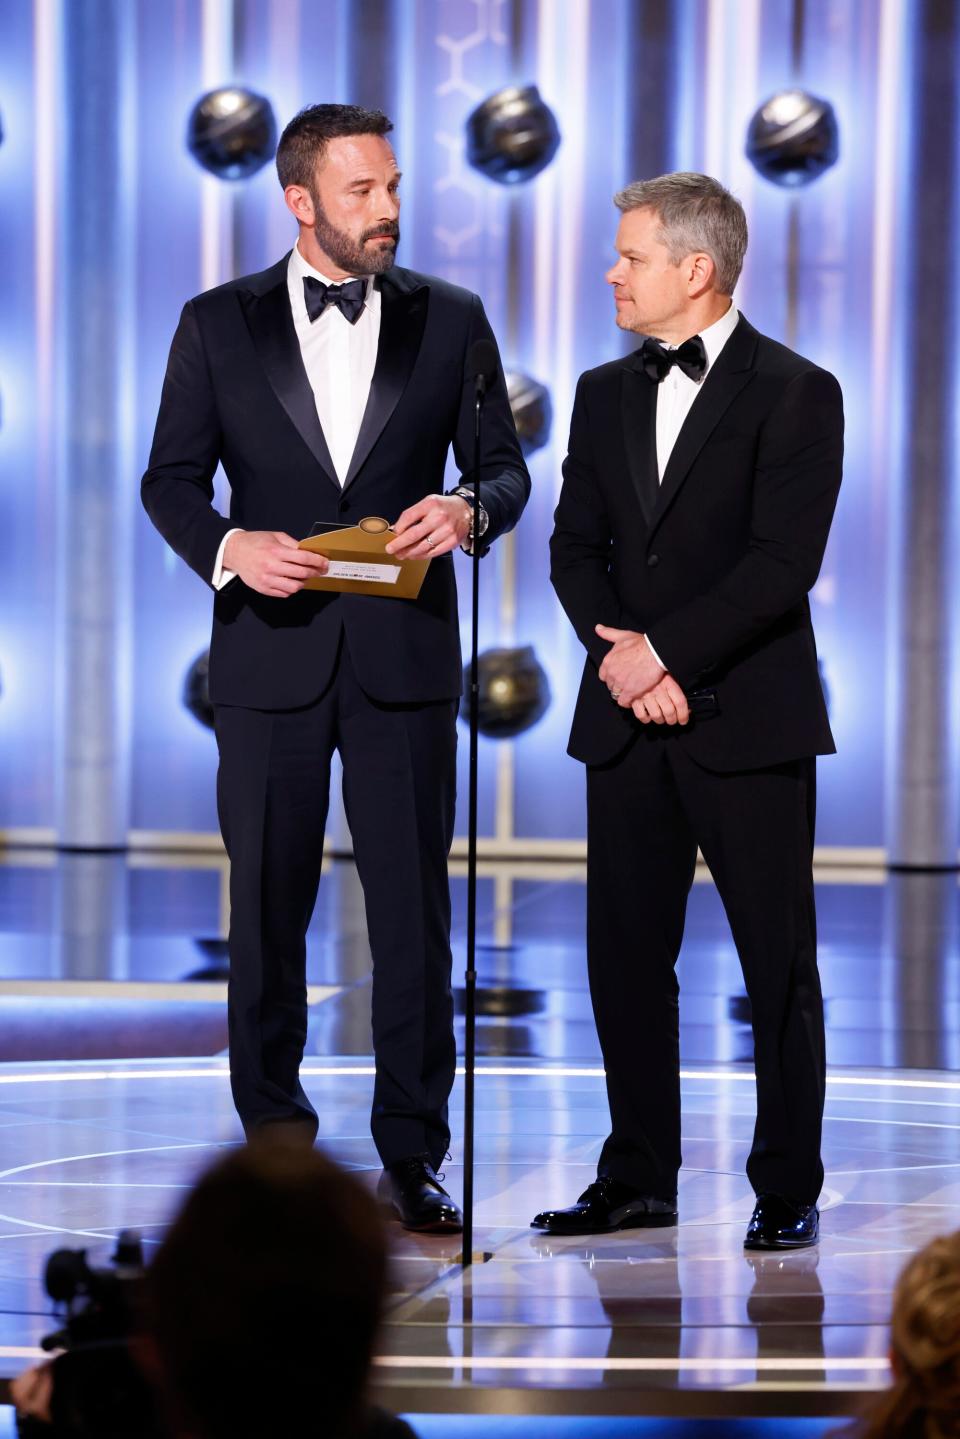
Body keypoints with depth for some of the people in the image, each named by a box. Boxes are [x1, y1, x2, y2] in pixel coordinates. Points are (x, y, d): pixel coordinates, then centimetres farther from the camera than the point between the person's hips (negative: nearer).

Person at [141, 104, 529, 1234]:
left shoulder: (450, 320, 7)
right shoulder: (218, 324, 5)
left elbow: (504, 465, 9)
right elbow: (172, 477, 5)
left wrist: (469, 509, -14)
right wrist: (230, 545, -14)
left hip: (405, 655, 0)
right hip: (271, 654, 0)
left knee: (413, 907, -1)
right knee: (267, 906, 6)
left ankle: (412, 1154, 5)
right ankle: (274, 1140, 17)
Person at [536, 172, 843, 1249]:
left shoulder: (795, 394, -5)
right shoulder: (605, 393, 13)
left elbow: (783, 563, -13)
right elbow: (576, 547, 9)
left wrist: (667, 652, -16)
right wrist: (618, 655, -8)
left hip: (750, 720, -5)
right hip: (628, 719, 6)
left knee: (778, 963, 0)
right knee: (625, 954, 8)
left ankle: (787, 1189, 8)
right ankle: (639, 1178, 17)